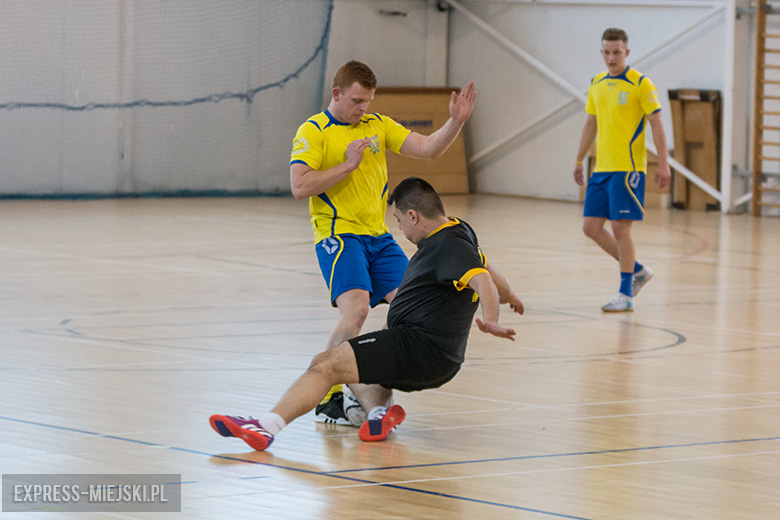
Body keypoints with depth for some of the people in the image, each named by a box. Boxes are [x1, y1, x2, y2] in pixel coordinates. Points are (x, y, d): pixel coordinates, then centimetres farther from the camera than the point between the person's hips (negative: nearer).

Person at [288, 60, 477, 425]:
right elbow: (299, 187, -15)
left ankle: (368, 392, 7)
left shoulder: (378, 125, 12)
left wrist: (456, 122, -8)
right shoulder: (313, 131, -4)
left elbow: (429, 149, 7)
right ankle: (328, 399, -13)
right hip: (339, 236, -6)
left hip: (378, 237, 6)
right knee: (356, 310, -25)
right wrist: (347, 165, -16)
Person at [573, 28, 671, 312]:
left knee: (620, 227, -9)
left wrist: (663, 164, -13)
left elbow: (656, 124, -8)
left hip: (628, 168, -7)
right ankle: (638, 270, 21)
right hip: (602, 168, 7)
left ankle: (626, 295, -1)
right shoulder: (597, 84, 12)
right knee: (591, 226, 4)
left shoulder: (641, 84, -7)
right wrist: (579, 161, 21)